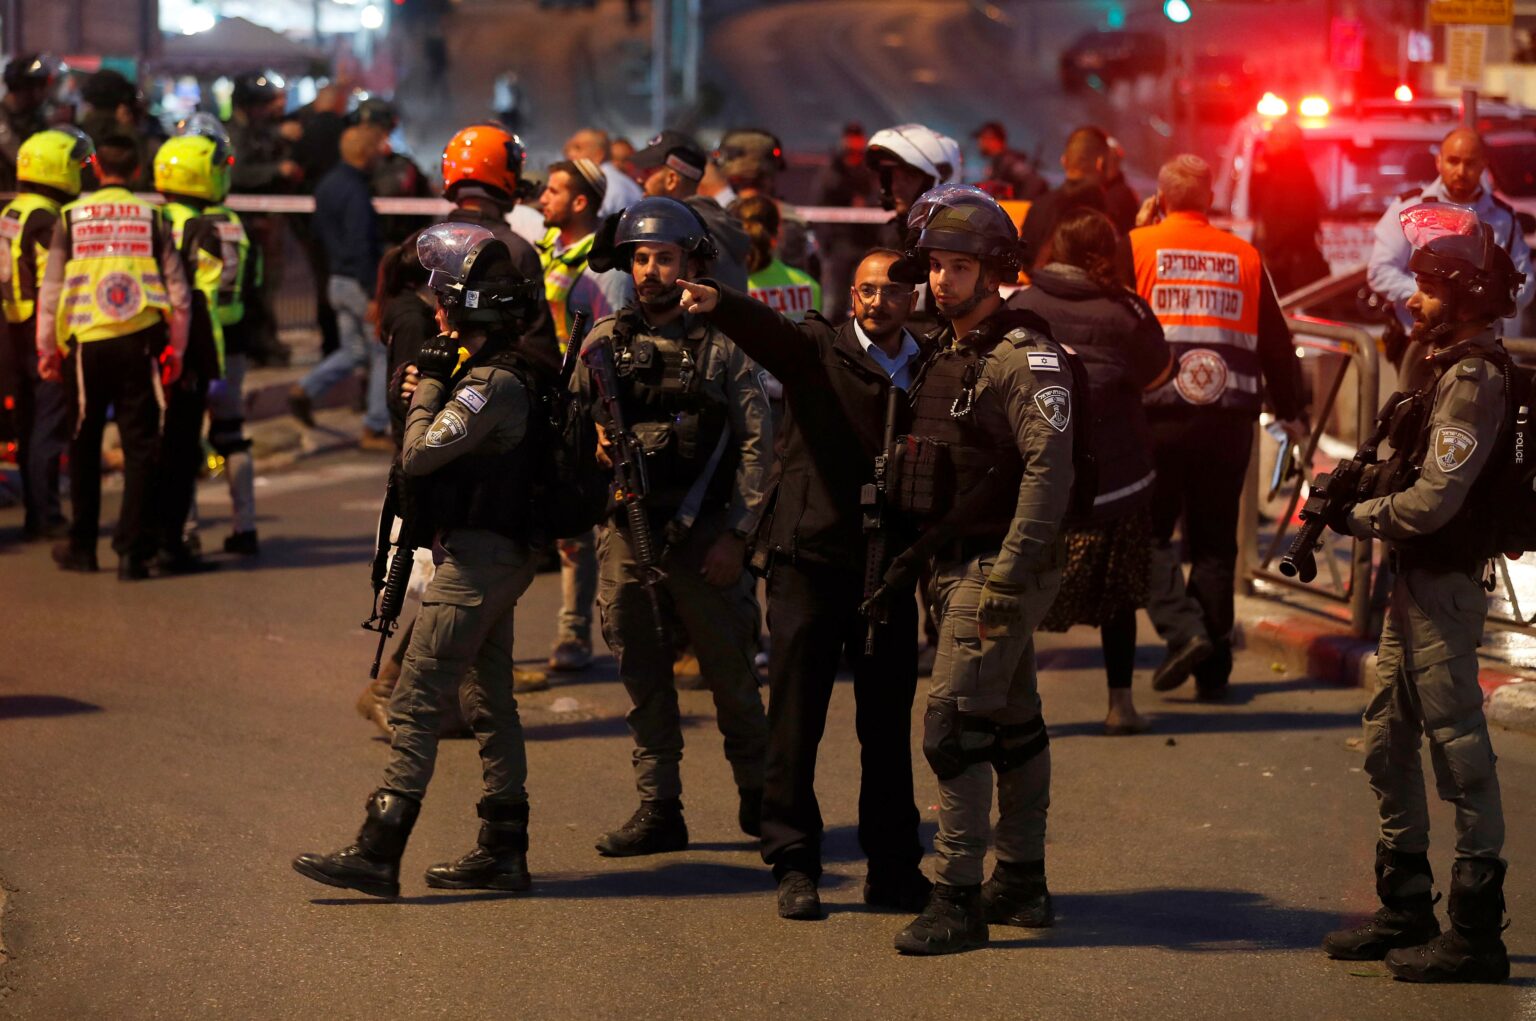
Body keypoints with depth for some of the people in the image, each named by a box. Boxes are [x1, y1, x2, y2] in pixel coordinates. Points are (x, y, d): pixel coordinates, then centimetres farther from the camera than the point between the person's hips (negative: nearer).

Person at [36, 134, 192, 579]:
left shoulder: (71, 217, 1)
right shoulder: (152, 218, 1)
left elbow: (51, 288, 2)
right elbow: (177, 289, 1)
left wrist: (48, 348, 9)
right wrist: (176, 349, 8)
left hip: (88, 342, 1)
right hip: (141, 341, 0)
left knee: (84, 446, 14)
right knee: (139, 447, 3)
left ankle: (82, 545, 21)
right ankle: (132, 550, -2)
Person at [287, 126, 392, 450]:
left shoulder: (327, 185, 8)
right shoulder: (354, 193, -21)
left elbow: (319, 230, 19)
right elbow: (360, 247, -25)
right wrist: (373, 295, -24)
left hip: (338, 280, 9)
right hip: (360, 282, -9)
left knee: (354, 350, 19)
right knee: (385, 354, 2)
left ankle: (305, 390, 4)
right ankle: (375, 430, 4)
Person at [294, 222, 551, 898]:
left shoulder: (493, 383, -20)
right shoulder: (512, 370, 11)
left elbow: (418, 454, -23)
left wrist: (428, 385, -9)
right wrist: (431, 392, 5)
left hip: (476, 556, -11)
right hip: (500, 554, 11)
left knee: (414, 705, -10)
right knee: (489, 701, 15)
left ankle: (377, 854, -12)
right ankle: (504, 851, 20)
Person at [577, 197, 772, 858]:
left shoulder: (721, 344, 0)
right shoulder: (604, 341, 7)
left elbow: (756, 444, -2)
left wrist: (735, 535, -7)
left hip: (703, 532, -3)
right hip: (626, 530, 3)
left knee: (730, 672, 4)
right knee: (643, 678, 5)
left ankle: (759, 797, 21)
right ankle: (659, 811, 11)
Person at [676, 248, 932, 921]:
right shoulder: (818, 349, 1)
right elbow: (768, 330, -19)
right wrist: (716, 302, -39)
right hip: (811, 559, -3)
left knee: (888, 724, 7)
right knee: (795, 716, -1)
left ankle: (893, 867, 16)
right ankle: (794, 867, 6)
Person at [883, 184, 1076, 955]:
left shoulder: (1025, 357, -14)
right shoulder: (944, 355, 14)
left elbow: (1050, 467, -23)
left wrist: (1010, 571, -28)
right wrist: (909, 559, 14)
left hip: (1001, 568, -9)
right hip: (955, 565, 9)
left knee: (953, 725, -13)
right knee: (1012, 725, 15)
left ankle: (958, 901, -12)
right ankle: (1022, 884, 23)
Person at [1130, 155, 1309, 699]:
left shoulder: (1138, 247, -1)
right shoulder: (1244, 257, 7)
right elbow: (1276, 342, 14)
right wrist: (1291, 410, 26)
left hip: (1157, 414, -3)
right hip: (1228, 418, 3)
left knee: (1148, 531, 7)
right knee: (1214, 541, 9)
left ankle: (1182, 629, -13)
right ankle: (1213, 669, 9)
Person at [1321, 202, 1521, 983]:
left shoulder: (1472, 378, -17)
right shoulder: (1450, 368, 13)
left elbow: (1432, 500, -22)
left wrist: (1357, 517, -9)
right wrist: (1359, 496, 3)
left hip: (1444, 586, -10)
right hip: (1418, 581, 10)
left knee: (1459, 749, -5)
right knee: (1388, 742, 16)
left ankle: (1476, 932, -1)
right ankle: (1407, 910, 26)